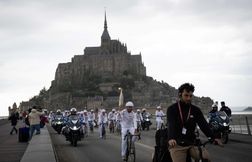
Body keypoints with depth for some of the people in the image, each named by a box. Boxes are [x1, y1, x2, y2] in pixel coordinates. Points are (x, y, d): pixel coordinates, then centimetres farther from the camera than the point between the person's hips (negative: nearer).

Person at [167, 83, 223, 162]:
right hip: (177, 144, -3)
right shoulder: (172, 109, -5)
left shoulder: (196, 110, 6)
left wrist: (213, 138, -23)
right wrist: (171, 138, -40)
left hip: (191, 144, 3)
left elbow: (203, 124, -6)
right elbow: (171, 125, -20)